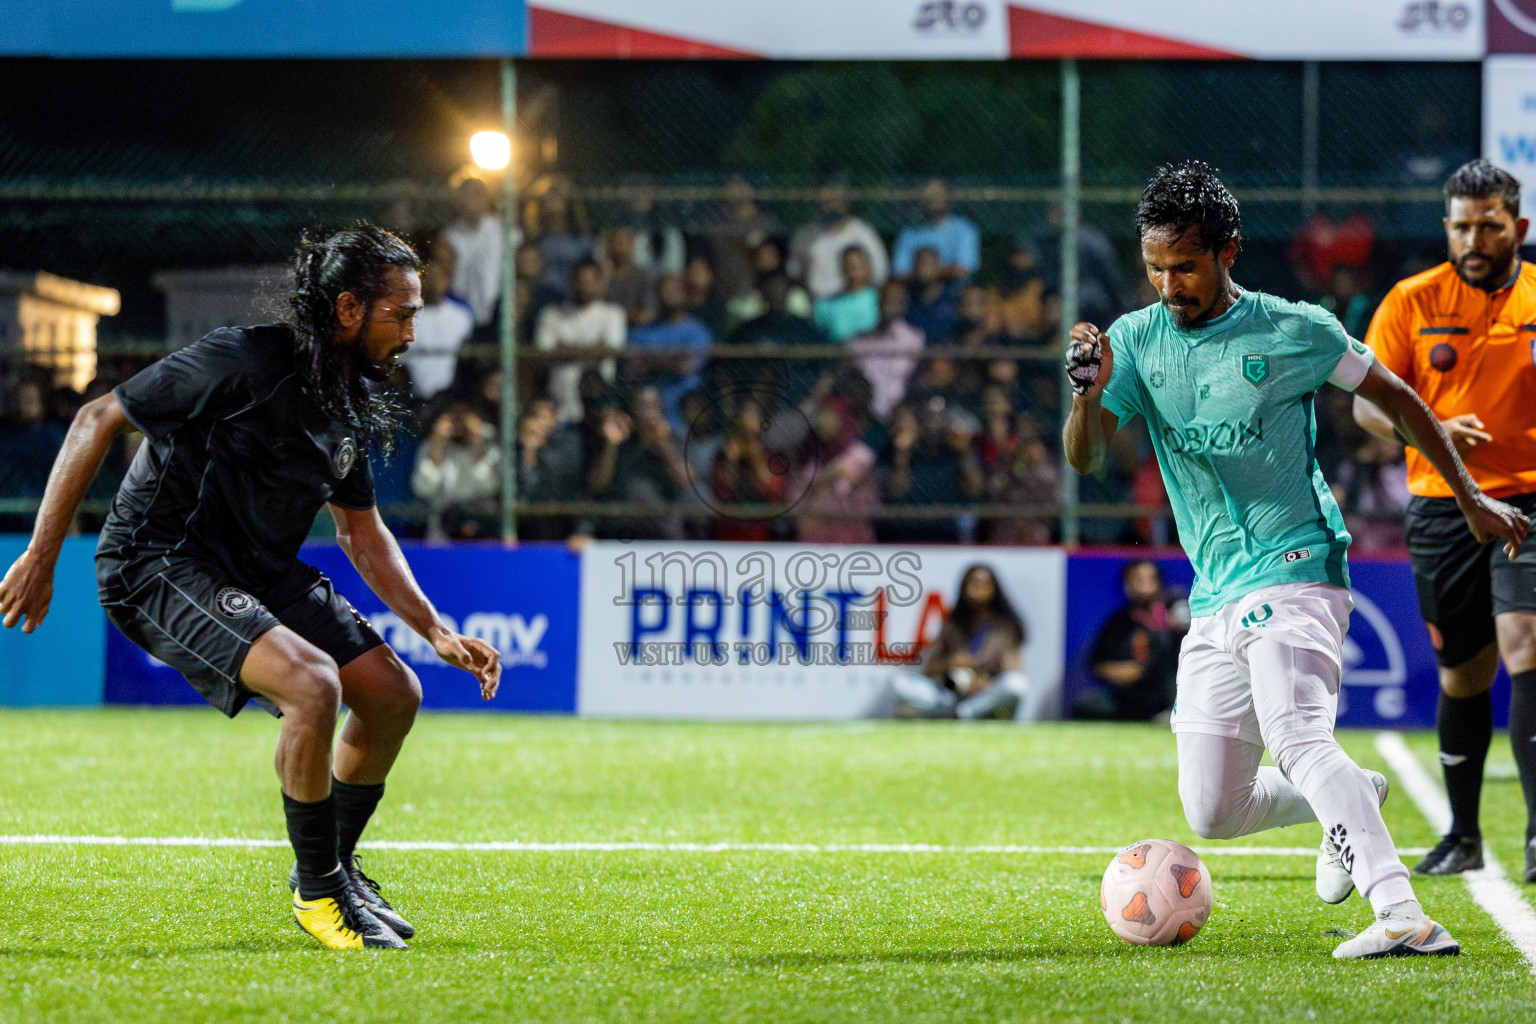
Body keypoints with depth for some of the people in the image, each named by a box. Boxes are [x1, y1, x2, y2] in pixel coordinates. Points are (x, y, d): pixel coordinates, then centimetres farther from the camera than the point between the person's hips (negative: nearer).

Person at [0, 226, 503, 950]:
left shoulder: (351, 407, 4)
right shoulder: (243, 362, -22)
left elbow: (362, 532, 18)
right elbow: (97, 420, -16)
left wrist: (439, 634, 8)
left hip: (260, 569, 9)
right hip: (159, 564, -9)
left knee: (393, 693, 2)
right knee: (312, 683, -28)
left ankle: (335, 865, 23)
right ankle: (317, 889, -8)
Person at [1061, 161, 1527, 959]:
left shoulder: (1292, 331, -4)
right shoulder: (1135, 341, 5)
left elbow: (1395, 398, 10)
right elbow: (1084, 458, -6)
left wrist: (1470, 497, 12)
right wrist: (1087, 395, -28)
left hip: (1295, 572, -6)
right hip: (1215, 598, 6)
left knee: (1295, 737, -31)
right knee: (1211, 812, 4)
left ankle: (1403, 916, -43)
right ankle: (1354, 801, 31)